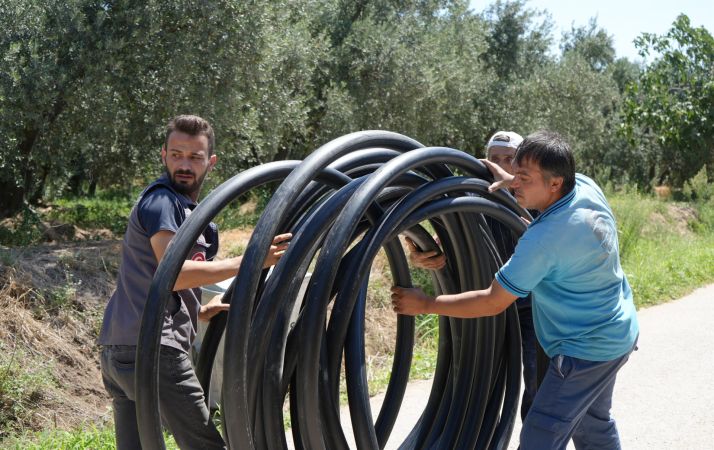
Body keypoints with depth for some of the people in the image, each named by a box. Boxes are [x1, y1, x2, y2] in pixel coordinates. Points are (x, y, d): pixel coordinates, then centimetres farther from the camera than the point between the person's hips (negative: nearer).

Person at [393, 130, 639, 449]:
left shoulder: (543, 240, -31)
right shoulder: (586, 186, -9)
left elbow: (493, 303, -22)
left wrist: (425, 304, -15)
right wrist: (511, 181, 7)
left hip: (586, 350, -10)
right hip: (618, 333, 10)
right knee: (594, 424, 25)